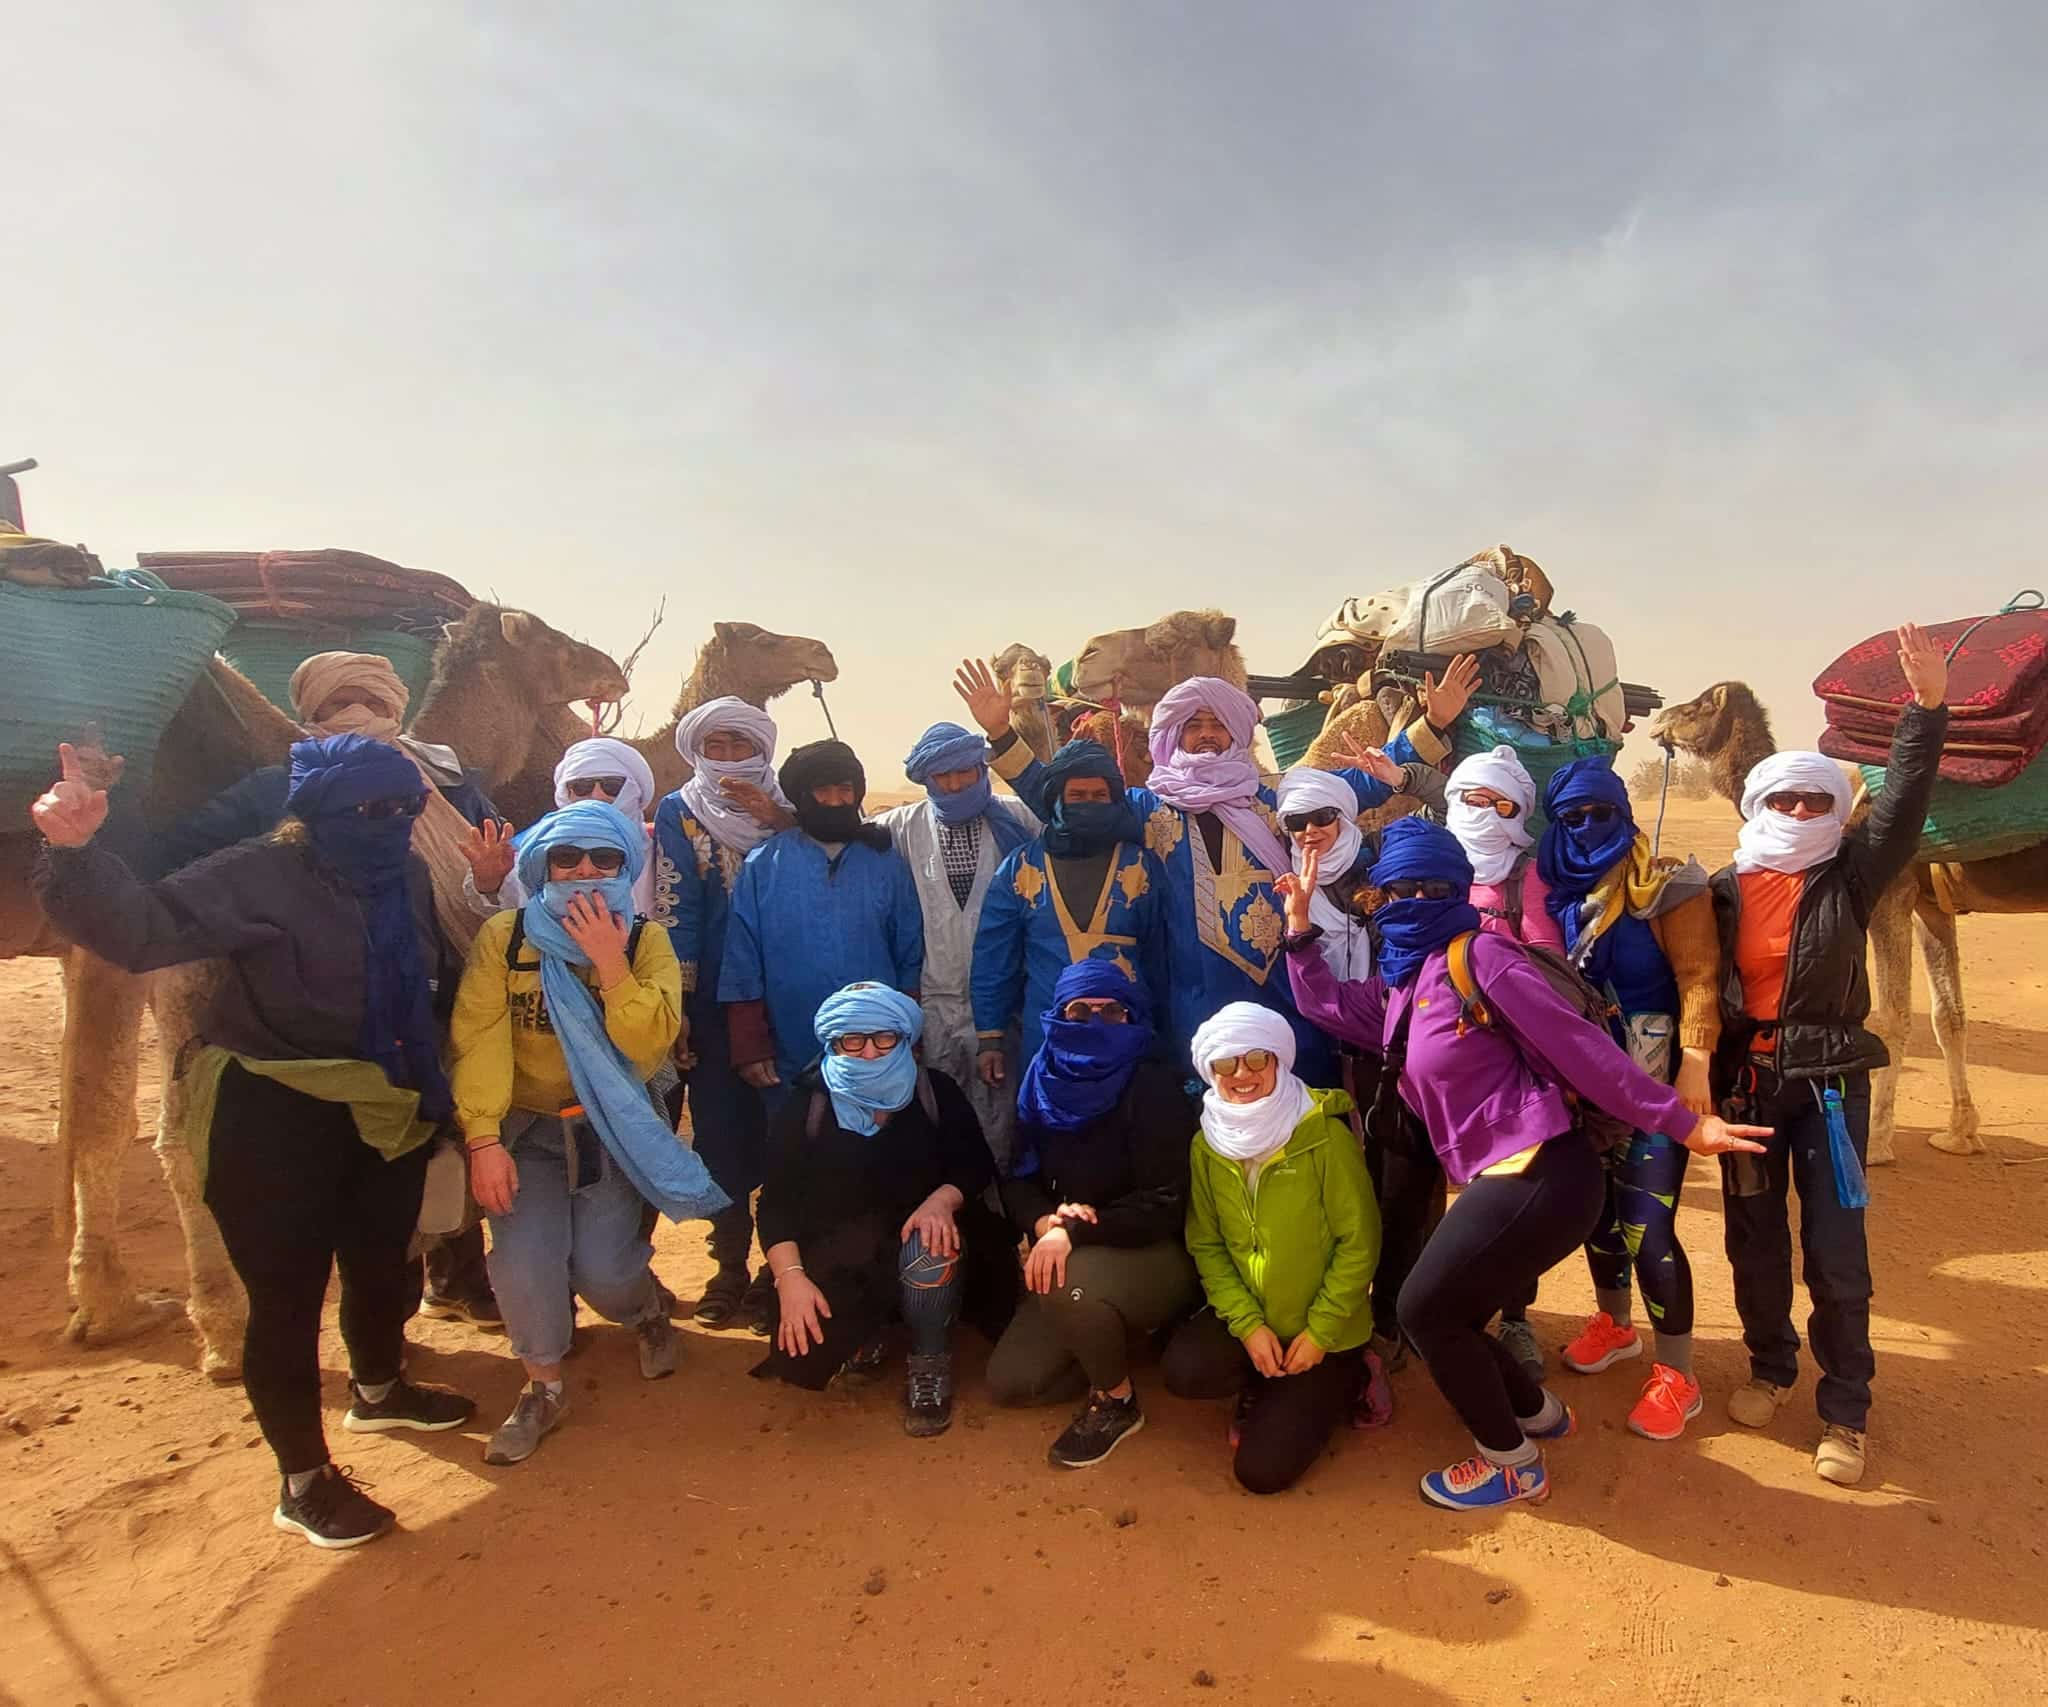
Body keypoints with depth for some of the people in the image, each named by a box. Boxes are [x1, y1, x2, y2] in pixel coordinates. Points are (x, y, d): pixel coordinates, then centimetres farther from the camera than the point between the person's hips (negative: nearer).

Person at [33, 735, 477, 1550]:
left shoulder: (409, 878, 1)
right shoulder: (262, 876, -18)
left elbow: (442, 980, 8)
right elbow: (143, 926, -31)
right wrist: (75, 852, -45)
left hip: (383, 1114, 7)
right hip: (275, 1121, -6)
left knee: (382, 1263, 23)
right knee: (288, 1293, 4)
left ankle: (379, 1391, 53)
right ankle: (304, 1482, 24)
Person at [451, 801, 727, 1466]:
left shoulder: (646, 942, -4)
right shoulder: (504, 937, -6)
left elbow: (650, 1041, -16)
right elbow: (478, 1039, -13)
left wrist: (609, 962, -25)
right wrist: (483, 1138, -22)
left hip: (614, 1127, 0)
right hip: (526, 1126, 1)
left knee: (601, 1267, -11)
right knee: (523, 1256, -17)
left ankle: (649, 1311, 25)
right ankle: (543, 1387, 9)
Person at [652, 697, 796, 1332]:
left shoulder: (786, 809, 10)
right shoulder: (678, 814, 6)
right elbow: (673, 909, 0)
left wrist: (778, 819, -18)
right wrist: (676, 1004, -6)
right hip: (713, 999, 0)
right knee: (720, 1129, 4)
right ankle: (731, 1265, 19)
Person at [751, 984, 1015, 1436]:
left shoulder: (936, 1093, -3)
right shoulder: (804, 1109, -4)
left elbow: (977, 1166, -4)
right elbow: (777, 1204, -8)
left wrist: (942, 1199, -27)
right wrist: (791, 1277, -24)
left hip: (924, 1241, 0)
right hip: (839, 1256, 0)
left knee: (927, 1248, -36)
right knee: (805, 1353, -24)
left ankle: (930, 1365, -10)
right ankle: (863, 1337, 13)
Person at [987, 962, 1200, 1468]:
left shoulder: (1154, 1088, -18)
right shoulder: (1044, 1083, -1)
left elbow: (1165, 1204, -22)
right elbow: (1017, 1180, 2)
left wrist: (1075, 1231, -31)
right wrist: (1045, 1221, -20)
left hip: (1159, 1256, -6)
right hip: (1076, 1256, 6)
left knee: (1071, 1284, -36)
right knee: (1008, 1383, -4)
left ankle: (1117, 1403, -7)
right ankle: (1117, 1343, 20)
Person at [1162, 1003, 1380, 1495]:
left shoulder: (1326, 1137, -19)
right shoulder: (1207, 1145, -5)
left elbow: (1360, 1243, -14)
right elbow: (1206, 1245, -2)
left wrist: (1320, 1332, -15)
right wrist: (1247, 1324, -14)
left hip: (1321, 1329, -3)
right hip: (1249, 1317, 4)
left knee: (1262, 1470, -9)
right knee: (1185, 1370, -26)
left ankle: (1343, 1380, 16)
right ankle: (1263, 1390, 8)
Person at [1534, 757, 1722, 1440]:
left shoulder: (1666, 884, -10)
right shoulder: (1557, 890, 5)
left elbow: (1699, 976, -16)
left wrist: (1694, 1065, -24)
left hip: (1654, 1080, -5)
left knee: (1647, 1227, -6)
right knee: (1596, 1205, 15)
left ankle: (1676, 1375, 10)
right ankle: (1613, 1324, 38)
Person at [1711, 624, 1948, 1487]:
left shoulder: (1850, 880, -3)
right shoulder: (1723, 890, 1)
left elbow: (1903, 804, -14)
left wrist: (1927, 704, -23)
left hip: (1828, 1080, -2)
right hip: (1744, 1081, 2)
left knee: (1835, 1249, 0)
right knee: (1754, 1239, 13)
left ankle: (1845, 1411, 15)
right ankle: (1769, 1367, 34)